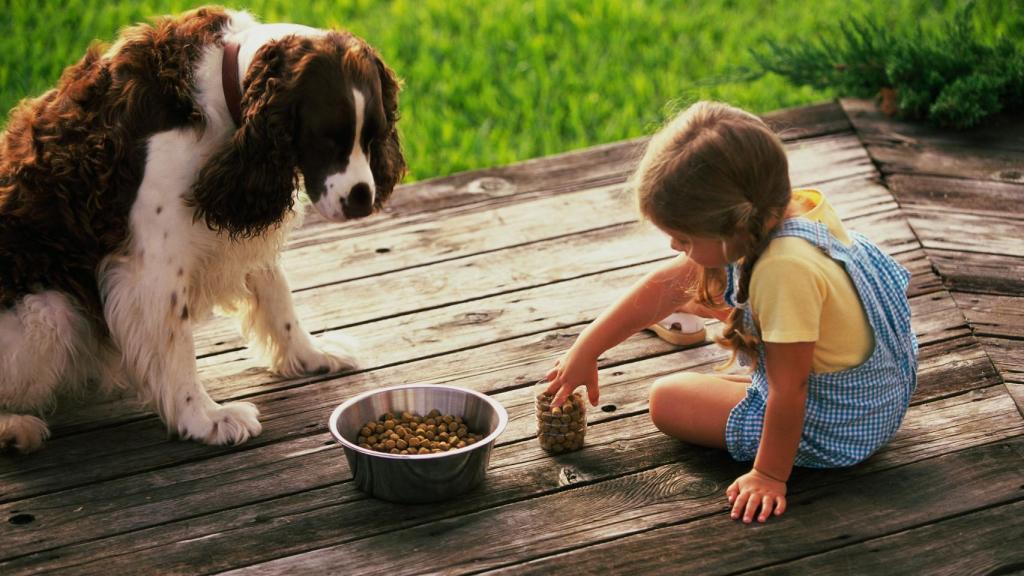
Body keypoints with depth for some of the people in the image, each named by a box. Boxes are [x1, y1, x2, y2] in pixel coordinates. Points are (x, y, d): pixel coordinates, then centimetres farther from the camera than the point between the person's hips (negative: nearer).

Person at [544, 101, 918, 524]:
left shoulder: (785, 271, -39)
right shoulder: (773, 215, -11)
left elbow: (789, 388, -30)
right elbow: (664, 285, -2)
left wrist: (770, 475, -19)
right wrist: (585, 350, 3)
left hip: (836, 430, -9)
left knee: (667, 399, 0)